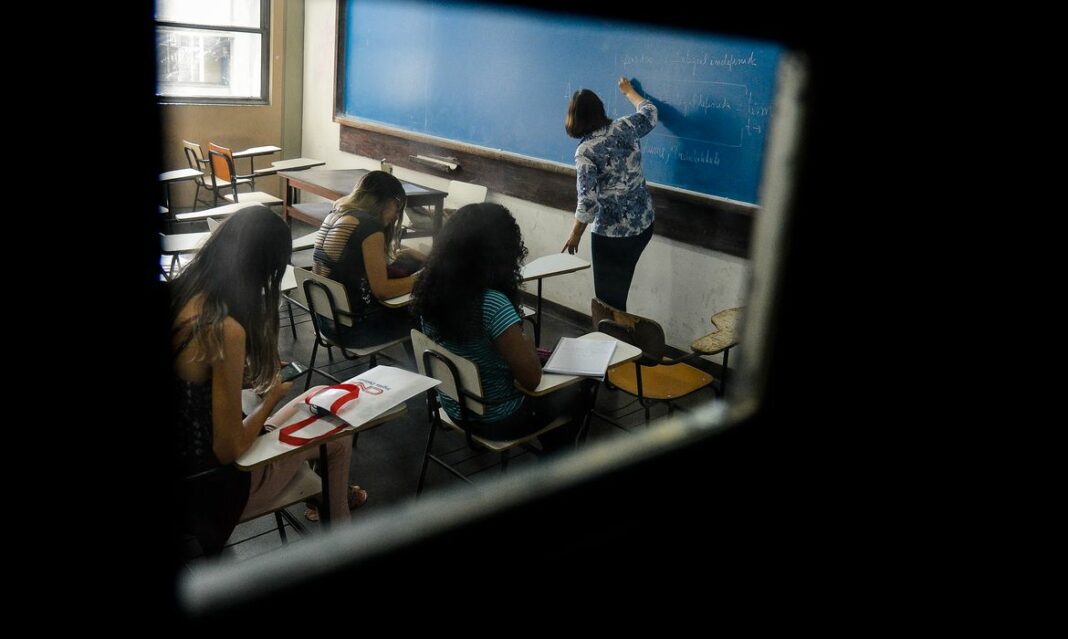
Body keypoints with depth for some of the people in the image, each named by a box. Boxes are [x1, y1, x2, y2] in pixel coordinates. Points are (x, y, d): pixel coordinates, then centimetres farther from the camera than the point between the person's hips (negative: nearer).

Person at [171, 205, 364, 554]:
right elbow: (229, 450, -24)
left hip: (183, 459, 7)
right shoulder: (226, 330, -31)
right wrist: (271, 398, -9)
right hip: (207, 485, -7)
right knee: (337, 435, 14)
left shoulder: (177, 295, -8)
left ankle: (330, 491, 46)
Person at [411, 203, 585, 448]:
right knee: (574, 394, 21)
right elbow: (531, 379, -24)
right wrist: (527, 345, -5)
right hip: (496, 420, -7)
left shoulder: (433, 289, -10)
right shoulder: (493, 305, -33)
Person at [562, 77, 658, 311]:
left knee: (608, 296, 7)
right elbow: (649, 112, 23)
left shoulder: (585, 151, -16)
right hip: (644, 222, 7)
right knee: (619, 289, 19)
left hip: (611, 232, -6)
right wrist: (629, 91, 39)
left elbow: (588, 200, -19)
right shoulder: (625, 127, 0)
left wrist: (575, 234, -5)